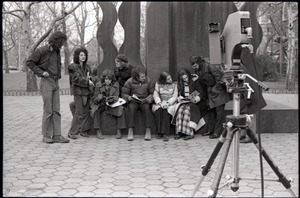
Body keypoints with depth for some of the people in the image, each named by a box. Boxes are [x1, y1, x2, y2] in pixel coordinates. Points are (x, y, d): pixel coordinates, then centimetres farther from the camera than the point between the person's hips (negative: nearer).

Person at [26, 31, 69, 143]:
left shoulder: (57, 52, 13)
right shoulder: (42, 51, -7)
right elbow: (29, 62, -6)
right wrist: (41, 72, -13)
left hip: (56, 82, 7)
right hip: (46, 82, -7)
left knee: (56, 110, 4)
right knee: (48, 110, -5)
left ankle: (57, 135, 7)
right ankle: (46, 136, 5)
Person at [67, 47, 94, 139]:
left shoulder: (87, 67, 17)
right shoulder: (73, 67, -3)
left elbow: (90, 78, 17)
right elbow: (76, 79, -13)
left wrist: (89, 79, -6)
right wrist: (87, 81, -17)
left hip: (87, 91, 7)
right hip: (78, 91, -7)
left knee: (86, 112, 8)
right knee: (79, 112, -9)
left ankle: (83, 130, 17)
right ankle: (72, 132, -3)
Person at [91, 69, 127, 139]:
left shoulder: (115, 84, -5)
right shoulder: (98, 85, -8)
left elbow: (116, 97, -11)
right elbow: (95, 100, -7)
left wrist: (111, 99, -35)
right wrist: (98, 98, -32)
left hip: (112, 104, 1)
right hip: (101, 104, 0)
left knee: (120, 109, -27)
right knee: (95, 110, -31)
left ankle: (119, 131, -20)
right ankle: (98, 131, -25)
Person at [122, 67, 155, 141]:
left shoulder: (148, 81, 1)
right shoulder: (129, 82, -3)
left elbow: (153, 93, 5)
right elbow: (124, 94, 1)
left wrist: (149, 98, -16)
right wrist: (129, 97, -20)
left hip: (144, 101, 1)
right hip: (133, 101, 0)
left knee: (146, 107, -33)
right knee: (131, 108, -34)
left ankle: (148, 132, -32)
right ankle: (130, 132, -35)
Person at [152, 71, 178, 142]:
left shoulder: (174, 84, 8)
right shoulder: (158, 84, 9)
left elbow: (175, 97, 0)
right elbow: (155, 95, 1)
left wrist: (167, 103, -17)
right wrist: (160, 103, -17)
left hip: (170, 104, -1)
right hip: (160, 103, 1)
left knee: (166, 110, -34)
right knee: (158, 110, -33)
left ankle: (165, 134, -40)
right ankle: (159, 132, -29)